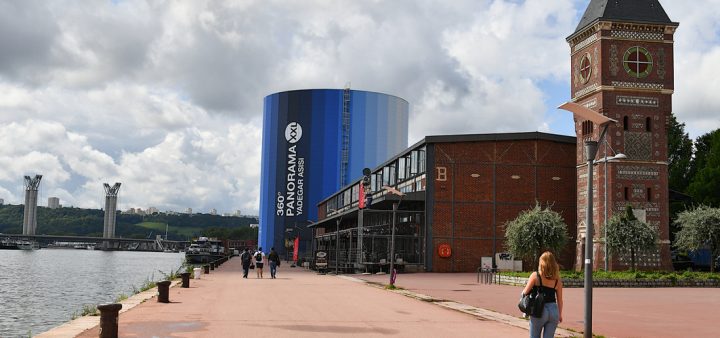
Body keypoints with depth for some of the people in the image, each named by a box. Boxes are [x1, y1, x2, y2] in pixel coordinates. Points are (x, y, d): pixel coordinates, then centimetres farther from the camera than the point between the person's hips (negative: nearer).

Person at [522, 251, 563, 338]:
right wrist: (560, 314, 18)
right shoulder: (557, 279, 3)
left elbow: (525, 292, -7)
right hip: (553, 310, 3)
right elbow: (559, 300, 7)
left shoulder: (535, 275, -7)